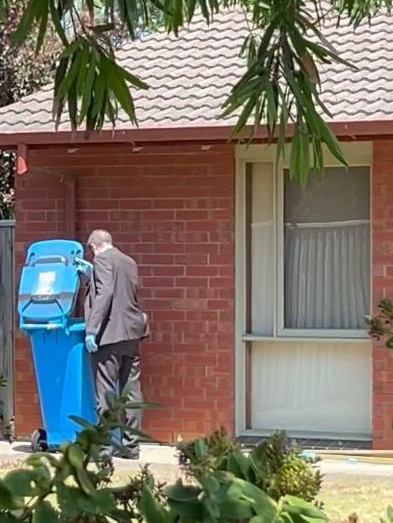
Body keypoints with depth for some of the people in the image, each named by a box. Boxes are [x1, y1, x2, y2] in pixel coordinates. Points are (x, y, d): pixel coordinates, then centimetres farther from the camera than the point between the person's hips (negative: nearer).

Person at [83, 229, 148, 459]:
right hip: (132, 332, 8)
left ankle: (104, 446, -5)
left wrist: (92, 329, -20)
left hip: (110, 334, -8)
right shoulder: (130, 262, 17)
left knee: (105, 392, -5)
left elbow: (104, 294, -18)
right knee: (131, 390, 8)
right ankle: (130, 444, 11)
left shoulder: (102, 260, -7)